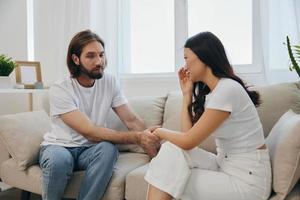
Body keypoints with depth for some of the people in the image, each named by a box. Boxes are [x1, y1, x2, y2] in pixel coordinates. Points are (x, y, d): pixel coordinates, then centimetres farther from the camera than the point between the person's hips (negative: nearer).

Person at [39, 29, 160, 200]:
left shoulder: (109, 82, -5)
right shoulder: (60, 90, -19)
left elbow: (132, 120, -7)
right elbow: (90, 133, -25)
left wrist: (152, 143, -24)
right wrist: (137, 138, -30)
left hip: (89, 148, 3)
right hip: (58, 146, -2)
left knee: (108, 149, -31)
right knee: (58, 159, -37)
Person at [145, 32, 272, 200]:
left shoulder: (227, 89, -20)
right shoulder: (207, 91, 7)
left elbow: (188, 141, -18)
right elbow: (188, 133, 0)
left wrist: (161, 132, 0)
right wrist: (187, 93, 3)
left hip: (247, 177, -7)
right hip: (224, 165, 7)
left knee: (172, 183, -12)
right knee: (172, 150, -10)